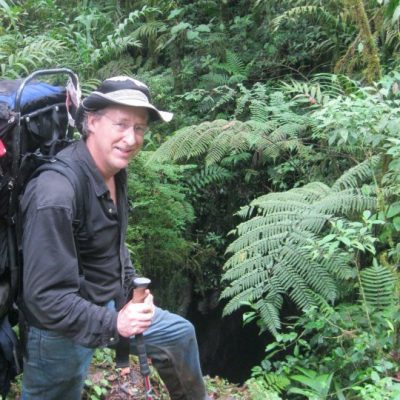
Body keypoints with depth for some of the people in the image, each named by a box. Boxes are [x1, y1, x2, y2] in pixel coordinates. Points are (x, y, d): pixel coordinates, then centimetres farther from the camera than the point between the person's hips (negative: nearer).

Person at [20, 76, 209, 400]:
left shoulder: (115, 170, -4)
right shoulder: (55, 194, -33)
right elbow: (45, 297, -31)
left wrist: (134, 290, 10)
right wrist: (113, 324, -32)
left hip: (110, 305, 9)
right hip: (62, 329, -8)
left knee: (180, 334, 22)